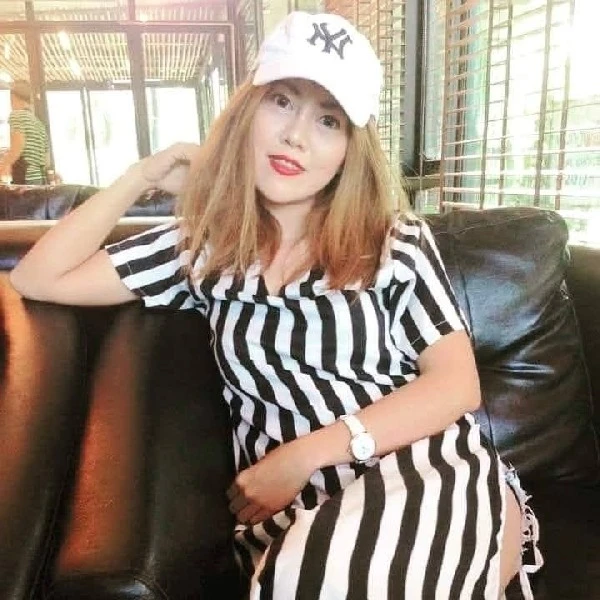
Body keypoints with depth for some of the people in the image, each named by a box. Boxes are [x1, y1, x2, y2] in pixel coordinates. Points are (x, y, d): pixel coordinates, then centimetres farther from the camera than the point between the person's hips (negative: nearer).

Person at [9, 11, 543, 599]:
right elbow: (37, 278, 10)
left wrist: (300, 458, -12)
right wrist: (144, 175, 10)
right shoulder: (205, 246, 8)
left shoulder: (396, 239, 3)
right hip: (300, 509, 1)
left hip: (436, 477, 0)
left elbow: (457, 385, -4)